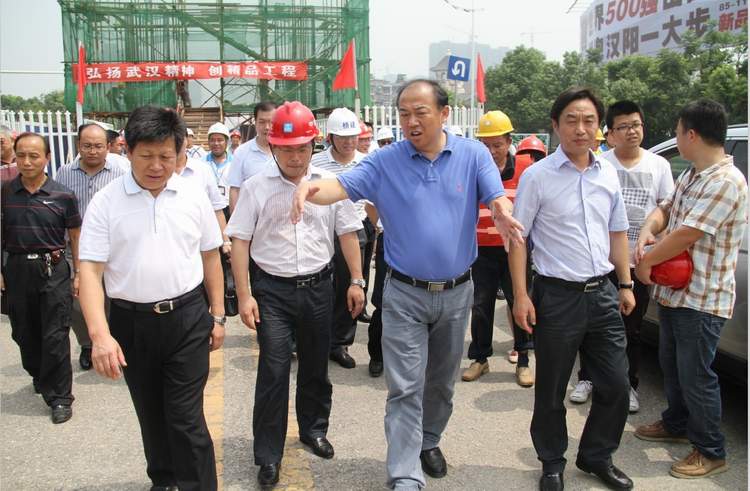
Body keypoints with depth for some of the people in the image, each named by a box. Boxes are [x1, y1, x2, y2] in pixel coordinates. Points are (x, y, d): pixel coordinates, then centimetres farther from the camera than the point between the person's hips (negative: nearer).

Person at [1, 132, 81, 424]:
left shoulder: (62, 196, -5)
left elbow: (75, 236, 3)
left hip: (53, 270, -3)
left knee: (55, 336, -2)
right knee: (24, 332, 15)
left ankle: (60, 397, 8)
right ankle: (39, 376, 39)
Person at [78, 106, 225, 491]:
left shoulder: (193, 196, -1)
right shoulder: (105, 202, -6)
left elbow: (210, 257, 7)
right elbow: (90, 270, -10)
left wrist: (217, 315, 6)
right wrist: (100, 333, -23)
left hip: (188, 318, -1)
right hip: (130, 322, 1)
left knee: (187, 417, -2)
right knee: (150, 413, 18)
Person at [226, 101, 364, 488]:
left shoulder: (329, 184, 1)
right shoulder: (256, 188, -4)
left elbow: (347, 233, 7)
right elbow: (240, 242, -4)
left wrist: (356, 281, 3)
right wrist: (244, 295, -8)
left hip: (318, 288, 3)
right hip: (272, 291, -2)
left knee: (315, 366, 16)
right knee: (273, 371, -4)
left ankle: (314, 429, 39)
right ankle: (268, 455, 10)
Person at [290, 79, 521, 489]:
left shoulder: (473, 155, -3)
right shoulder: (385, 162, -5)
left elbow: (496, 198, -13)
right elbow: (341, 187, -15)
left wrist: (503, 215, -38)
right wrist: (310, 188, -39)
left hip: (456, 291, 2)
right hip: (405, 294, -2)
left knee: (441, 380, 20)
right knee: (405, 389, -2)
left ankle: (428, 441, 43)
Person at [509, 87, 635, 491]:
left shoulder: (608, 173, 7)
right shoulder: (538, 176, -8)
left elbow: (618, 231, 17)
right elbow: (517, 237, -7)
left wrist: (626, 284, 13)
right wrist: (520, 296, -12)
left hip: (602, 292, 5)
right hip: (558, 296, -5)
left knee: (615, 385, 11)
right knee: (551, 391, 8)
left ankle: (596, 457, 34)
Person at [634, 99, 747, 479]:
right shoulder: (691, 175, 10)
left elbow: (686, 234, -24)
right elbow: (665, 208, 14)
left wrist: (646, 262, -13)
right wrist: (646, 233, -9)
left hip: (702, 300, -10)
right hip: (674, 291, 10)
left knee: (696, 376, 1)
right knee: (671, 364, 22)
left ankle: (710, 452, 17)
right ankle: (676, 424, 42)